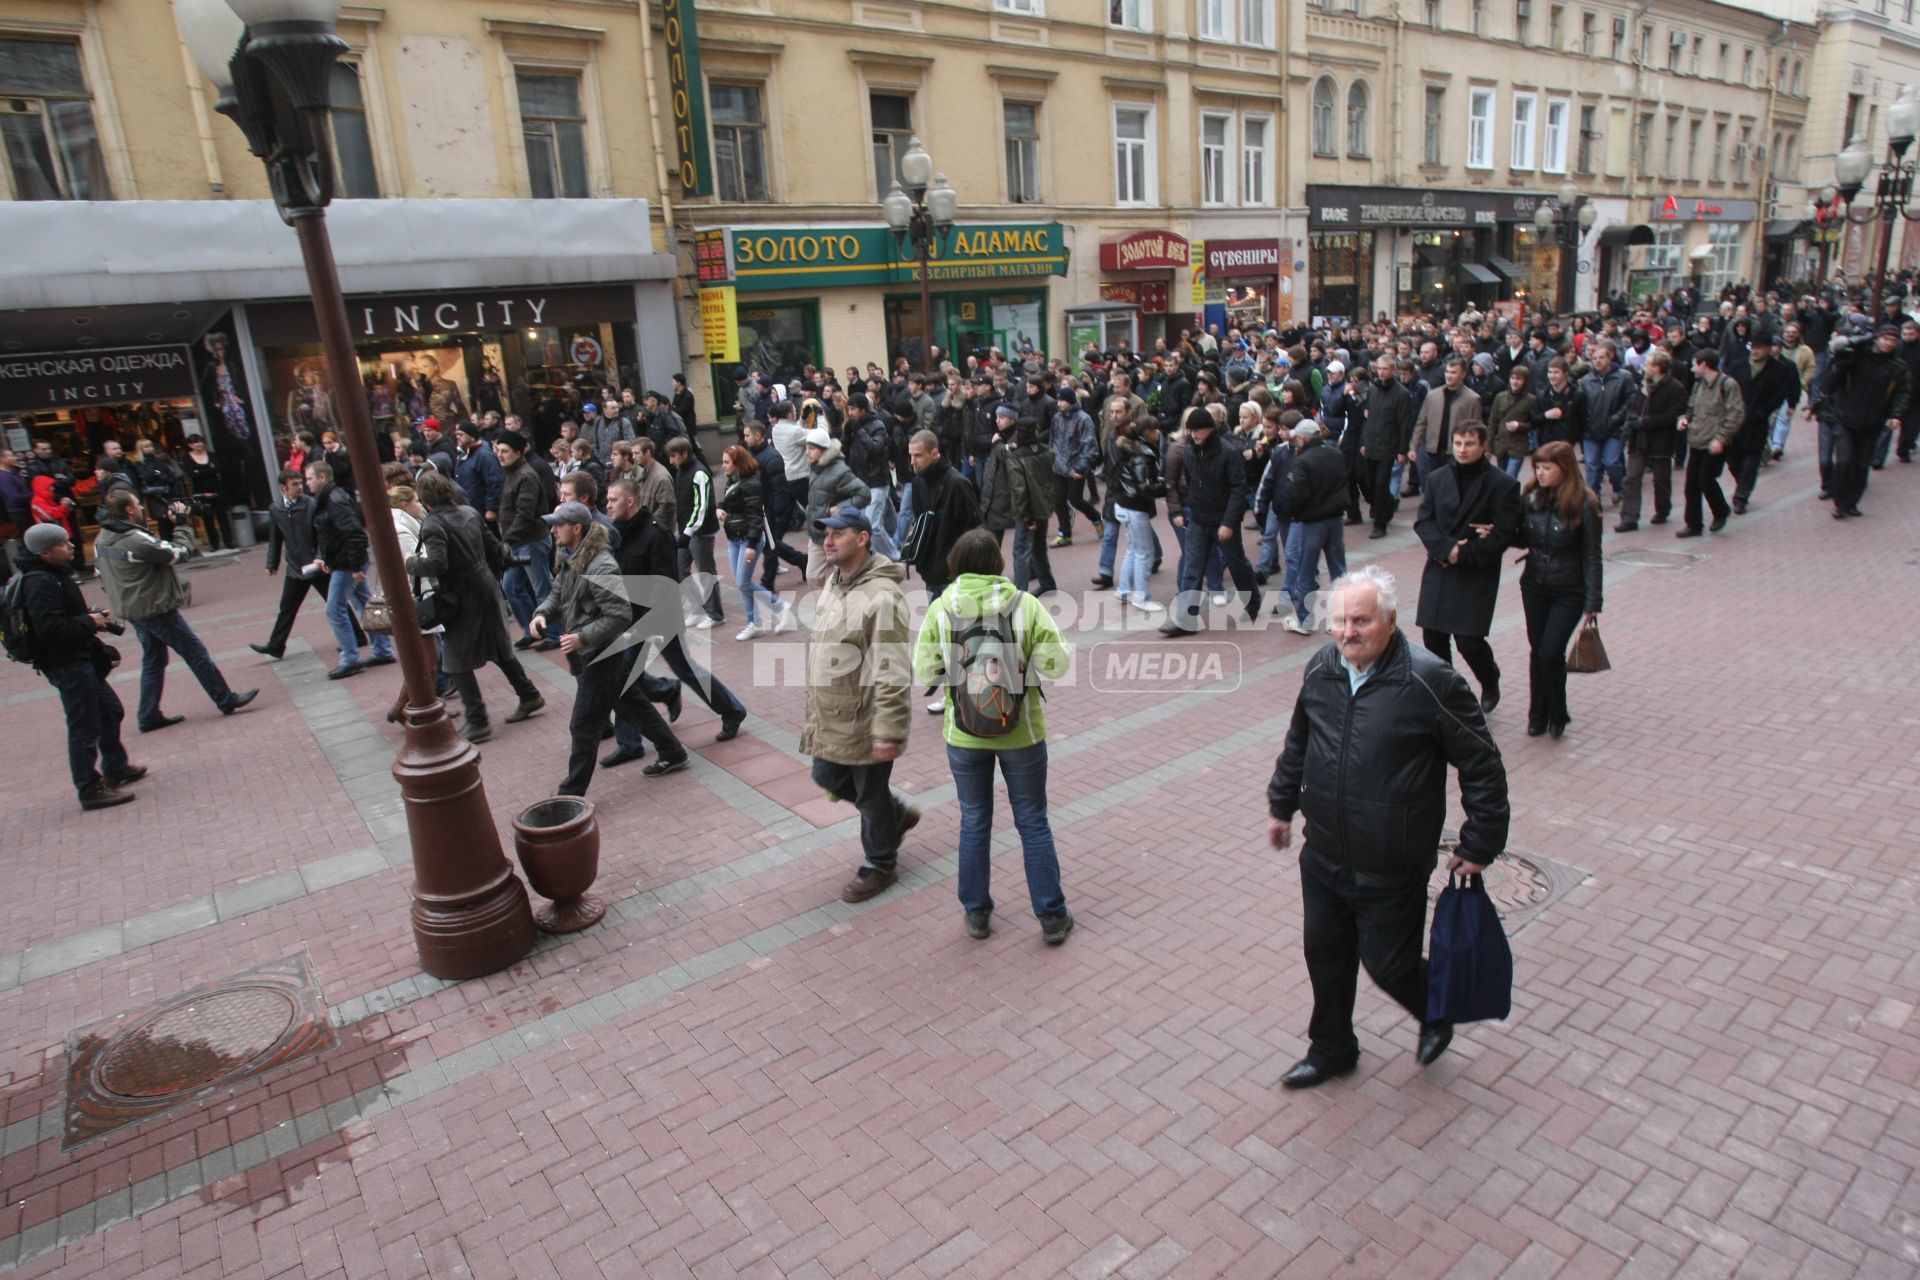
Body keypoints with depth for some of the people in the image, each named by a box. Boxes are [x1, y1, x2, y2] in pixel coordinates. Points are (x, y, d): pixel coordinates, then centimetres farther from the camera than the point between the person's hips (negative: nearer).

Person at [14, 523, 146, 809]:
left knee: (110, 710, 22)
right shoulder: (40, 583, -21)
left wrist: (91, 617, 6)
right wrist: (90, 622, -17)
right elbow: (49, 627, -29)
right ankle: (90, 789, 4)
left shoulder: (54, 573, 11)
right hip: (66, 664, -11)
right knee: (85, 727, -4)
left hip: (78, 659, 11)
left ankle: (115, 768, 37)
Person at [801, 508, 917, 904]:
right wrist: (816, 709, 21)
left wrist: (889, 731, -26)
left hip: (864, 720, -9)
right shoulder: (833, 581, 5)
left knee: (871, 795, 9)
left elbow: (893, 673, -25)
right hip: (832, 717, 9)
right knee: (828, 778, 23)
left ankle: (879, 865, 32)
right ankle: (898, 814, 43)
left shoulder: (881, 596, -24)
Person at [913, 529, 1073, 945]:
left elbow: (924, 672, -9)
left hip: (964, 735, 1)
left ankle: (976, 913, 28)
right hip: (1022, 733, 0)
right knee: (1033, 822, 14)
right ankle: (1052, 917, 22)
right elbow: (1056, 663, -12)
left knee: (974, 822, 18)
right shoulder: (1025, 605, -11)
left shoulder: (940, 609, -9)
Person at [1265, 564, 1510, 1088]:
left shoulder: (1430, 681, -19)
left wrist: (1479, 844, -7)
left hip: (1392, 869, -5)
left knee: (1388, 964, 7)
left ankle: (1436, 1013, 42)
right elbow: (1298, 743, 15)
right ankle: (1331, 1048, 40)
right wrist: (1282, 804, 20)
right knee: (1325, 955, 16)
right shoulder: (1320, 670, -2)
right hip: (1323, 857, 5)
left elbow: (1482, 765, -11)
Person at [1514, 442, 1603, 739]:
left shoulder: (1584, 503, -12)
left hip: (1569, 592, -4)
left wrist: (1592, 603, -11)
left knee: (1551, 652, -10)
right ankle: (1538, 714, 22)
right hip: (1534, 587, 4)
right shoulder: (1531, 498, -1)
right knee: (1537, 651, 8)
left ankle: (1556, 715, 13)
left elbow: (1591, 555, -10)